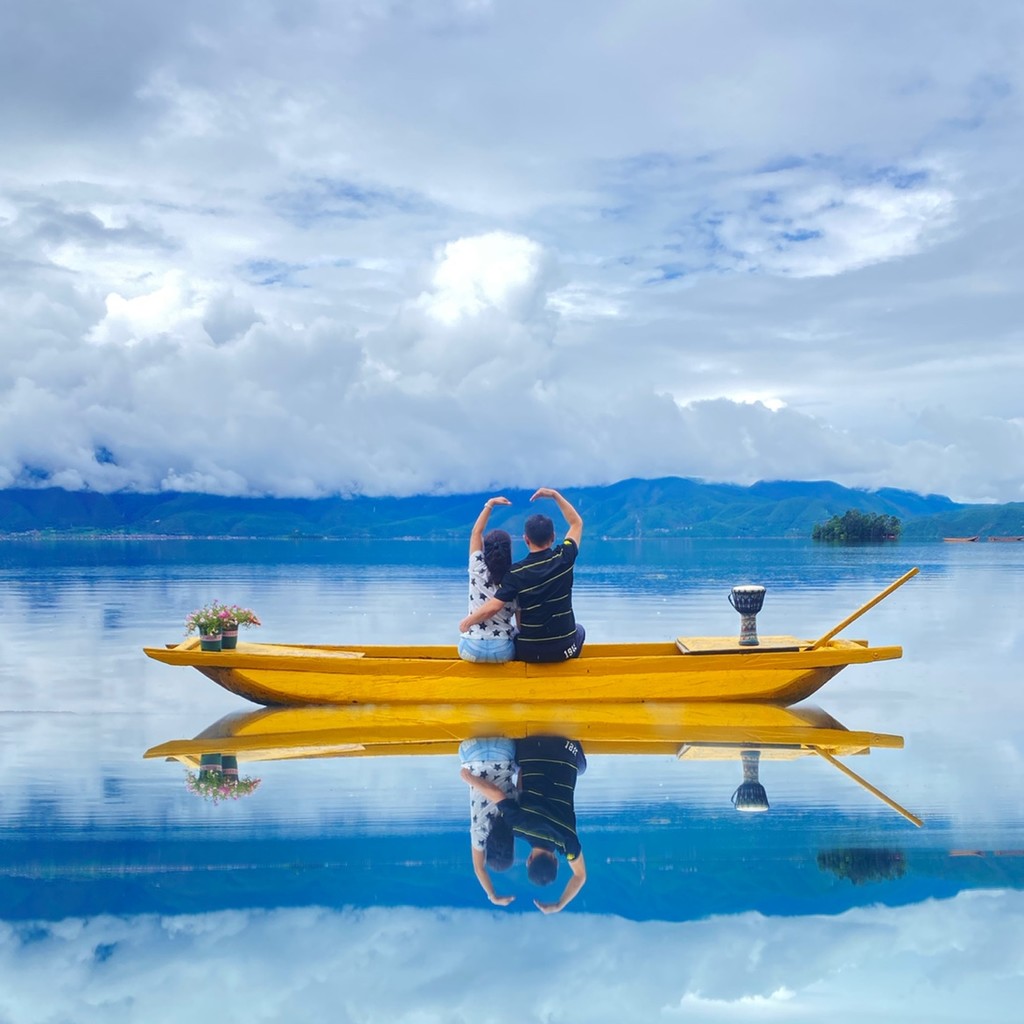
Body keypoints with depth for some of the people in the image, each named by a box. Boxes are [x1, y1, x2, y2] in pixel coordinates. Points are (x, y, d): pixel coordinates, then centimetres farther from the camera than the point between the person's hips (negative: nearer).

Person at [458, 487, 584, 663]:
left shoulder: (516, 572, -13)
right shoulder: (563, 559, -10)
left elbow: (492, 607, -20)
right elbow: (576, 522, 7)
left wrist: (467, 621, -4)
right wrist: (555, 495, 8)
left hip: (529, 652, -1)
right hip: (564, 648, 1)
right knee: (578, 629, 37)